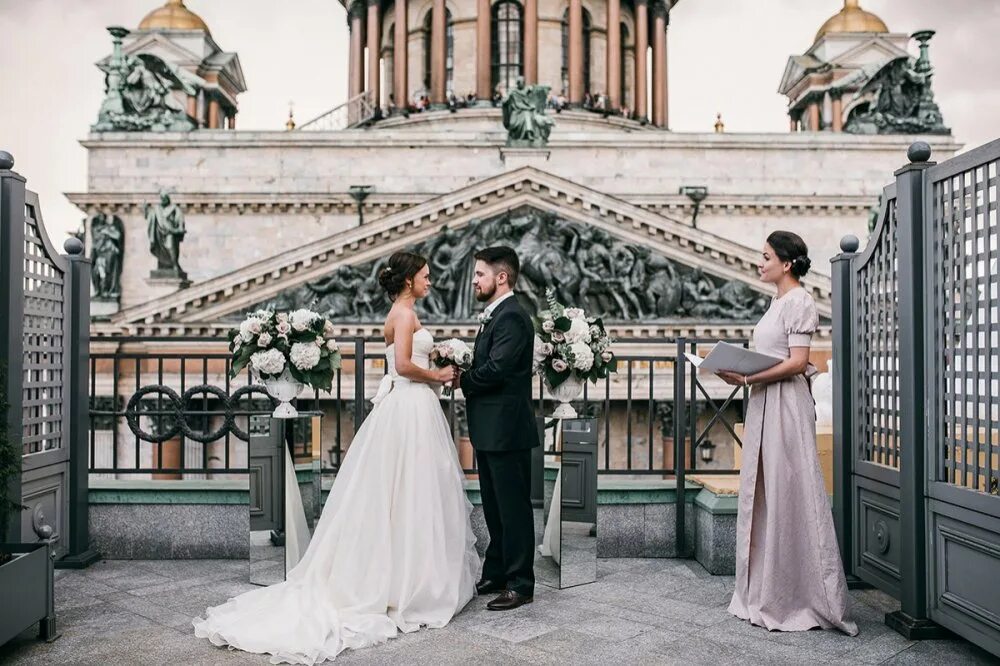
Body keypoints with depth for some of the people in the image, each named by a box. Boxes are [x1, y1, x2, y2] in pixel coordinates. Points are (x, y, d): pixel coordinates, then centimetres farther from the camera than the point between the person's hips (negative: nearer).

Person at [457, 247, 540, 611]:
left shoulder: (512, 317, -16)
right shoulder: (495, 315, 16)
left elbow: (494, 370, -24)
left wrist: (462, 379, -8)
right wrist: (460, 366, -1)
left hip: (506, 430, -10)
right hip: (490, 429, 10)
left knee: (513, 507, 0)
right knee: (494, 506, 18)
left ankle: (520, 584, 11)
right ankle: (495, 574, 30)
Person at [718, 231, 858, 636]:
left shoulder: (798, 301, -10)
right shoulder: (779, 302, 17)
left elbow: (797, 363, -17)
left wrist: (748, 378, -21)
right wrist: (738, 371, 7)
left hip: (785, 406, -10)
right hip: (764, 405, 10)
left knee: (788, 497, -4)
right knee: (763, 497, 12)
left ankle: (800, 600, 7)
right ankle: (767, 595, 21)